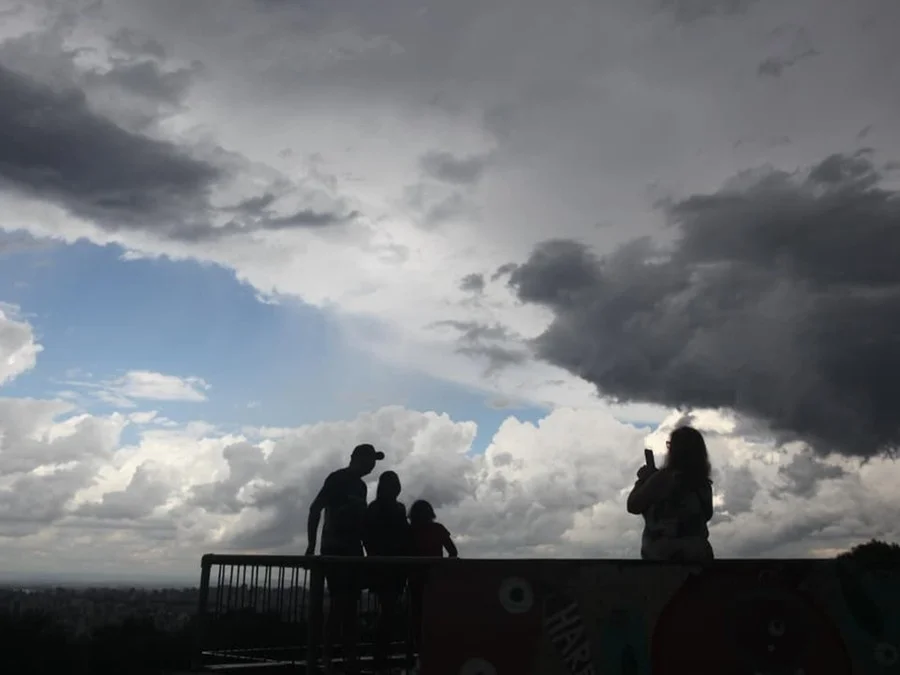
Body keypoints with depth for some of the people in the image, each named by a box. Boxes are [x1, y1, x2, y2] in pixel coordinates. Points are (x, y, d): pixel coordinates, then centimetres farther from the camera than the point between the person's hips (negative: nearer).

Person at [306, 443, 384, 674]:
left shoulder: (360, 486, 15)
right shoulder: (337, 479, -8)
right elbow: (315, 509, -13)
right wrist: (311, 545, -18)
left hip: (353, 551, 8)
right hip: (335, 550, -8)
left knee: (350, 605, 7)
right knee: (338, 603, -12)